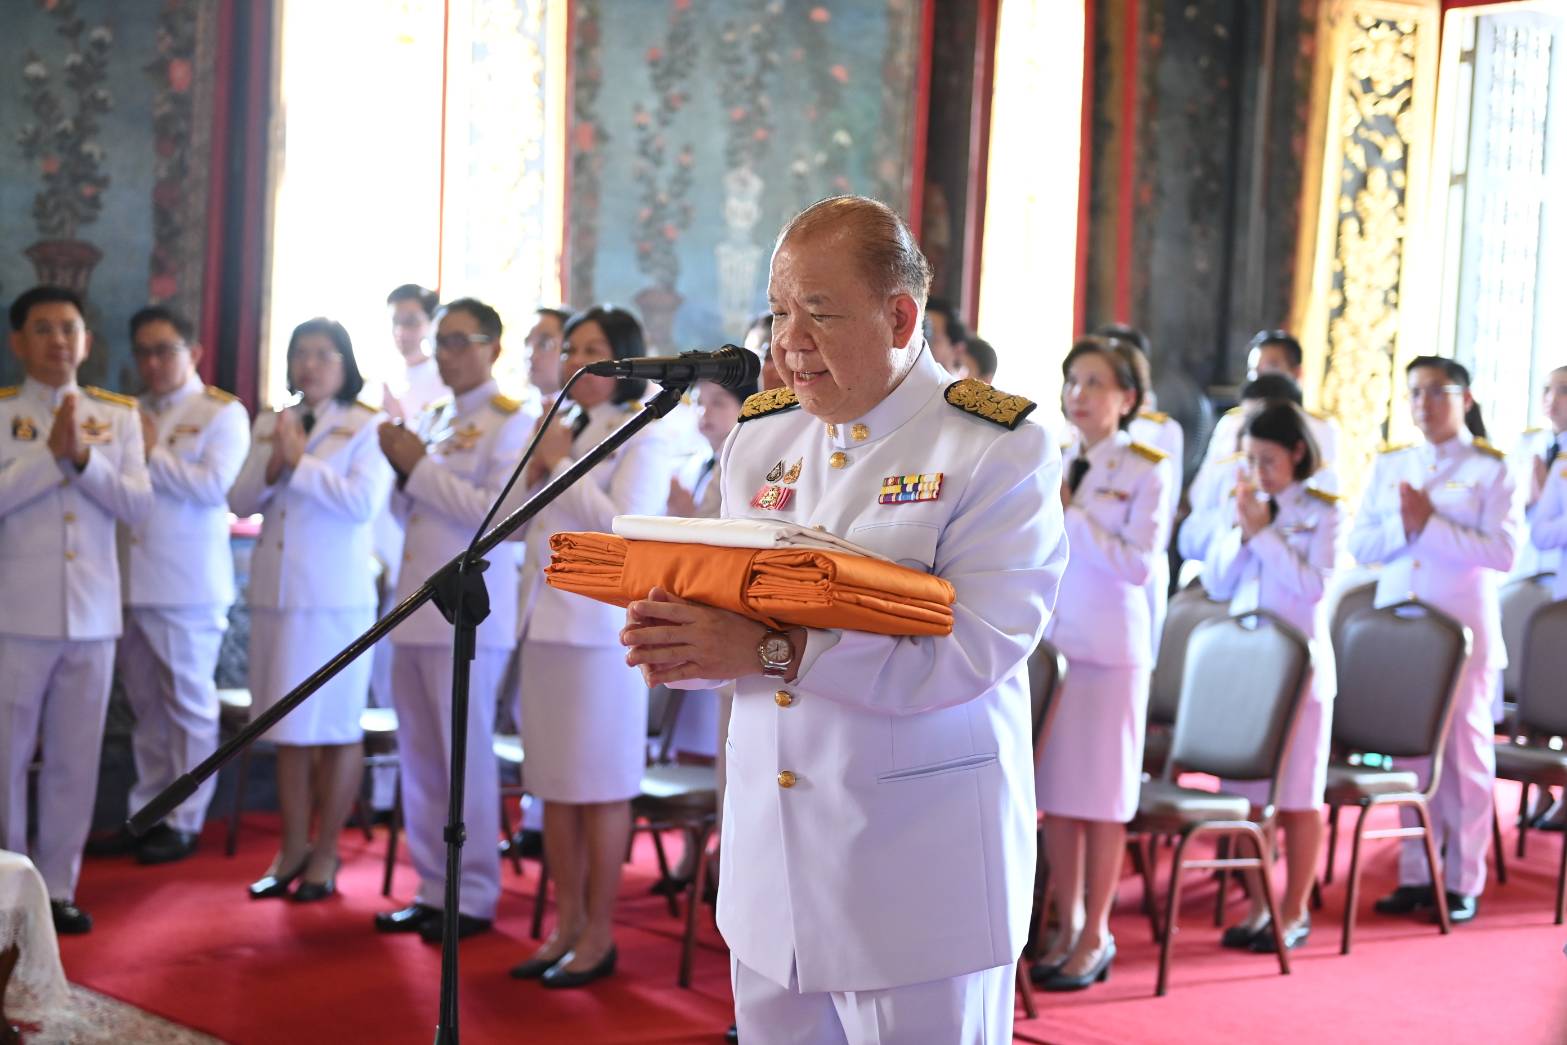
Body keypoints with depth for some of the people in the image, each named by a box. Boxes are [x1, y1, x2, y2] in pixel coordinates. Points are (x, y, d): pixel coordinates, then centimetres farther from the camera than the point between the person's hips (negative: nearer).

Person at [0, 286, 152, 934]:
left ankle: (57, 887, 16)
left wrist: (83, 456, -13)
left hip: (93, 613, 3)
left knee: (75, 758, 7)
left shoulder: (118, 416, 9)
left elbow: (137, 505, -1)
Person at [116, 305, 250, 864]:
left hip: (186, 586, -5)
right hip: (131, 581, 6)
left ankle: (184, 822, 10)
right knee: (145, 706, 12)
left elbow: (214, 485, -16)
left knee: (189, 705, 3)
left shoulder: (222, 413, -3)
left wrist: (153, 453, -11)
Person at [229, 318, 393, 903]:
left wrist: (299, 463, -14)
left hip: (337, 596, -5)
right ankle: (292, 849, 19)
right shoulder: (269, 426, 12)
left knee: (336, 728, 3)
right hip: (275, 591, 5)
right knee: (288, 729, 10)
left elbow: (363, 502, -14)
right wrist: (272, 465, -10)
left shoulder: (366, 427, -2)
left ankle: (325, 853, 12)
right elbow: (240, 503, 7)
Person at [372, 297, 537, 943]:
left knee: (466, 757, -2)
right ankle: (432, 889, 19)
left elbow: (500, 512, -17)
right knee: (419, 759, 10)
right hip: (415, 614, 7)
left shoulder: (509, 422, -6)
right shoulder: (432, 418, 16)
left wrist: (422, 468, -13)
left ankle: (475, 897, 7)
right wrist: (402, 468, 1)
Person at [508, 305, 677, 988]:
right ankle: (567, 926, 20)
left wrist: (562, 466, -12)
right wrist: (536, 472, 3)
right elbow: (526, 532, 20)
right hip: (549, 624, 8)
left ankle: (598, 936, 8)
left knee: (600, 791, 0)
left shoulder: (642, 438, -6)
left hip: (603, 631, -8)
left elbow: (625, 529, -20)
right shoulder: (567, 434, 15)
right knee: (554, 788, 11)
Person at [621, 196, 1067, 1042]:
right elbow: (731, 603, 12)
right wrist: (682, 643, -13)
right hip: (769, 862, 6)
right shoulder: (759, 433, 11)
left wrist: (773, 652, -28)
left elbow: (975, 648, -22)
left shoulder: (999, 448, -10)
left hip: (921, 869, -5)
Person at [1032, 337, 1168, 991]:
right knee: (1054, 795, 7)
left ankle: (1095, 937, 13)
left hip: (1109, 648, -4)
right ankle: (1066, 930, 18)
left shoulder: (1146, 471, -4)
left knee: (1099, 798, 2)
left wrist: (1070, 510, -17)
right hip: (1047, 639, 4)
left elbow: (1137, 563, -14)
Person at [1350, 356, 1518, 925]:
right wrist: (1402, 526, -14)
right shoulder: (1389, 465, 10)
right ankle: (1415, 873, 13)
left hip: (1462, 627, -4)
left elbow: (1503, 552, -12)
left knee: (1464, 747, 2)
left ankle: (1463, 881, 8)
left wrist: (1431, 526, -17)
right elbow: (1360, 544, 4)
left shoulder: (1489, 469, -2)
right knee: (1410, 746, 6)